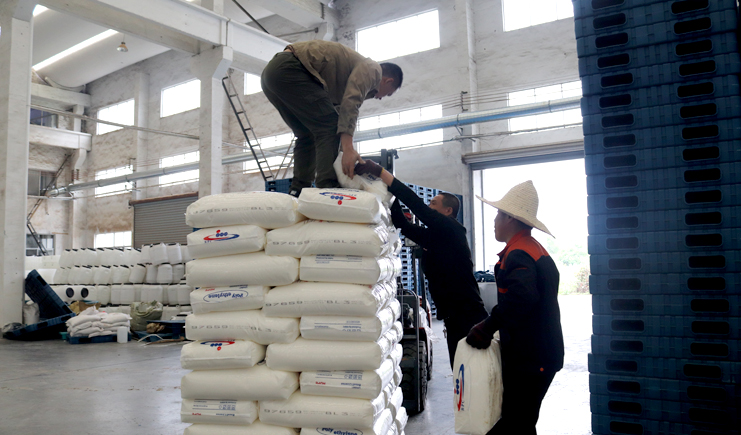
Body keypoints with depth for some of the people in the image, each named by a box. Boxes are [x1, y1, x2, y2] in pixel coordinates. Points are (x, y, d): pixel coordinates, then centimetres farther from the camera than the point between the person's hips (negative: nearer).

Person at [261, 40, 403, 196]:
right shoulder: (372, 68, 4)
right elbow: (350, 104, -15)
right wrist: (348, 148, -22)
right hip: (289, 69, -10)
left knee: (307, 135, 15)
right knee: (329, 127, -9)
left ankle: (297, 192, 10)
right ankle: (328, 190, -16)